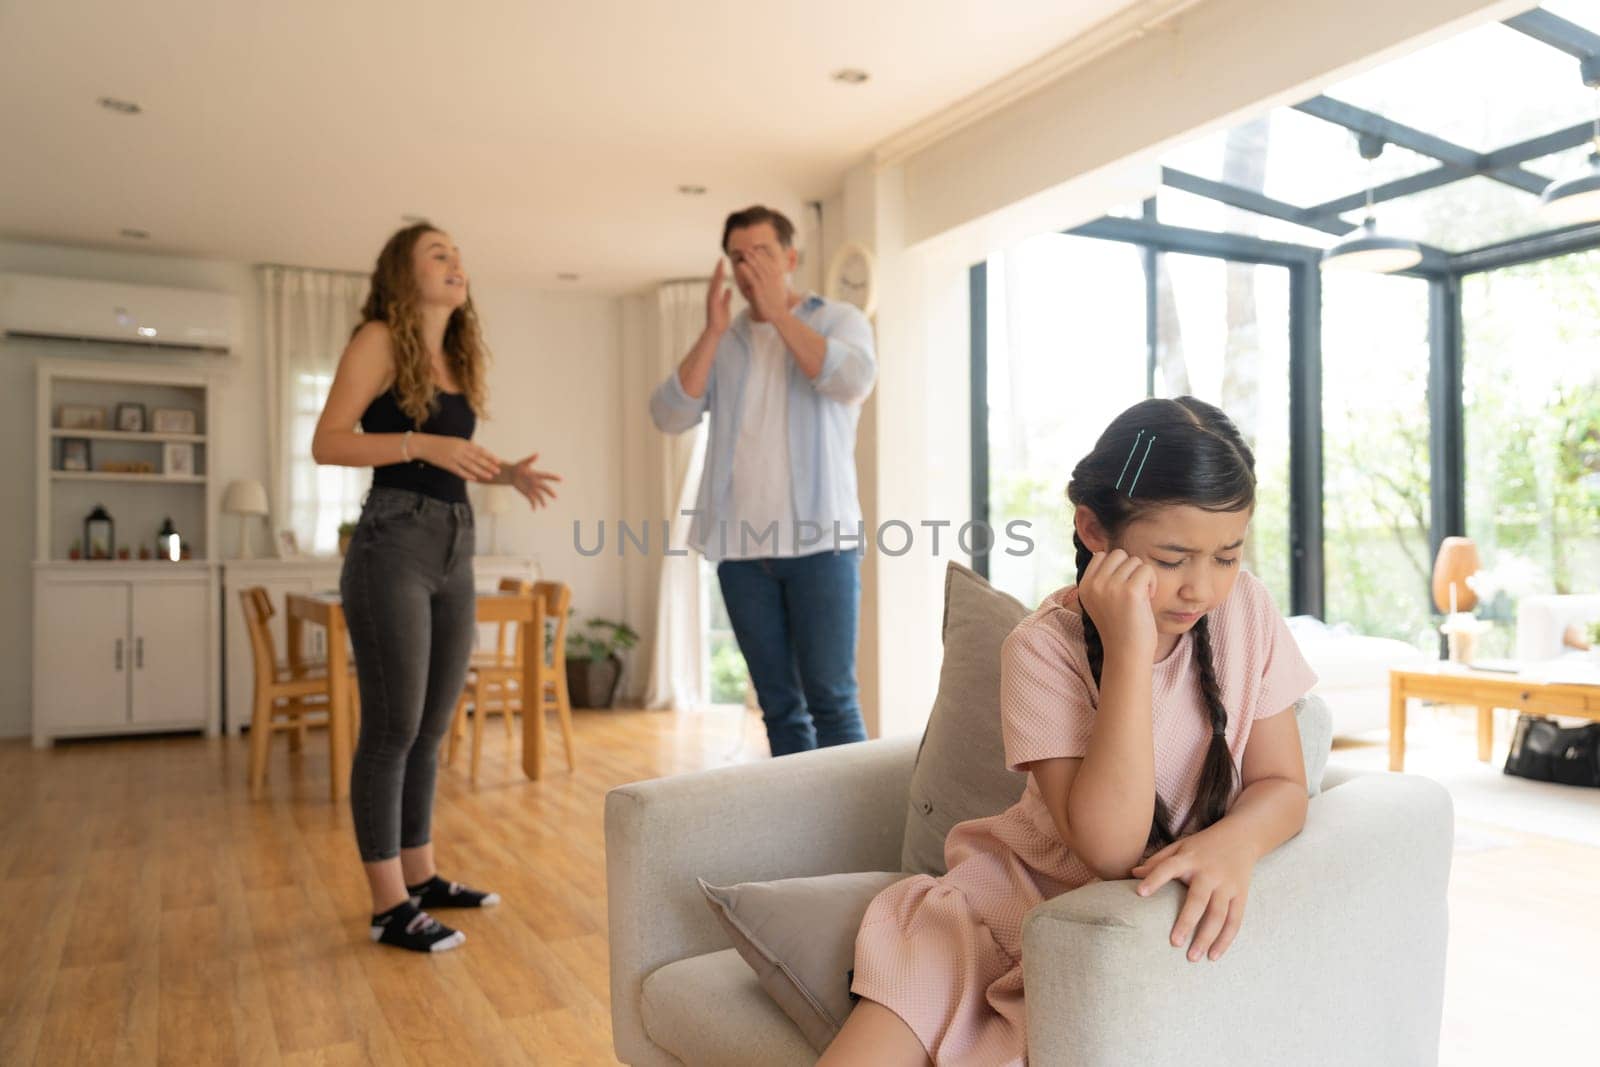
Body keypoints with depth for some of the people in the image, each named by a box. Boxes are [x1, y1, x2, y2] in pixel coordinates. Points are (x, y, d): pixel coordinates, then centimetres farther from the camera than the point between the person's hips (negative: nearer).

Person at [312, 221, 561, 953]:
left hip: (455, 550, 7)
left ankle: (420, 876, 25)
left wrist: (508, 472, 6)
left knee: (431, 727, 12)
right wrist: (421, 443, -22)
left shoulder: (460, 356, 16)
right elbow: (327, 443, -11)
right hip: (393, 545, -7)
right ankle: (389, 906, 7)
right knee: (392, 727, -3)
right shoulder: (378, 339, -3)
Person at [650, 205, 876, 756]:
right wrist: (713, 330, -5)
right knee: (779, 705, 7)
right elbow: (670, 416, 1)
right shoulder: (721, 342, 14)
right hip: (742, 548, 4)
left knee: (831, 698, -6)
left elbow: (852, 381, -16)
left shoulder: (838, 320, 6)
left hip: (819, 540, -3)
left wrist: (778, 312, -11)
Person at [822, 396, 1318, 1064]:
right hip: (1022, 899, -1)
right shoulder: (1043, 649, -18)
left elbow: (1281, 784, -2)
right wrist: (1129, 646, -31)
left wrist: (1234, 841, -26)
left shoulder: (1245, 609, -7)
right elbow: (1109, 847, -26)